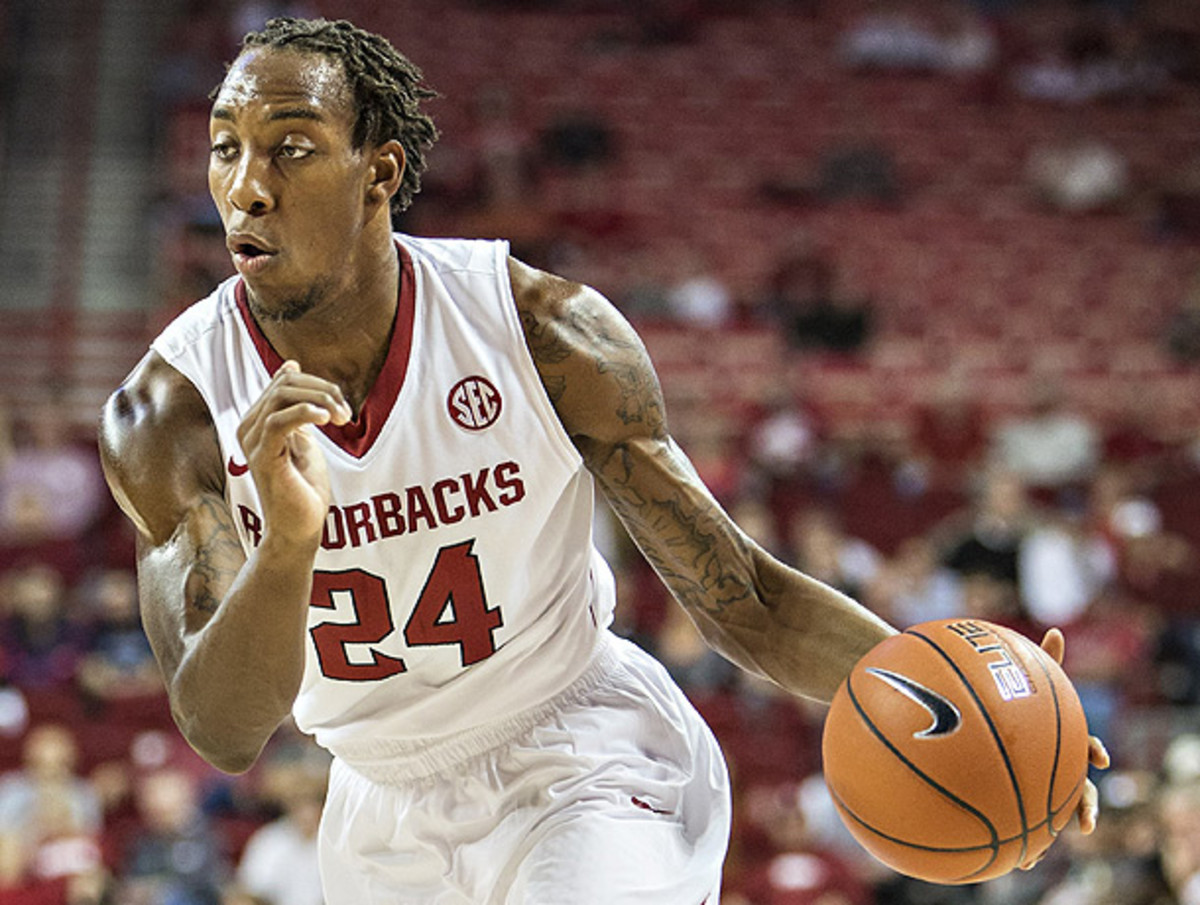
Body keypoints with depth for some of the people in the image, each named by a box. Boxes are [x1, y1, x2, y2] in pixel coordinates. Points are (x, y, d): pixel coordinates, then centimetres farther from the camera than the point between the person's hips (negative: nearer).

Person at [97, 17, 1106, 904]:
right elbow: (224, 731, -24)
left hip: (587, 767, -2)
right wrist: (286, 546, -43)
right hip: (387, 821, 3)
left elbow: (741, 598, -11)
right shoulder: (164, 415, -17)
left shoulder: (546, 332, -18)